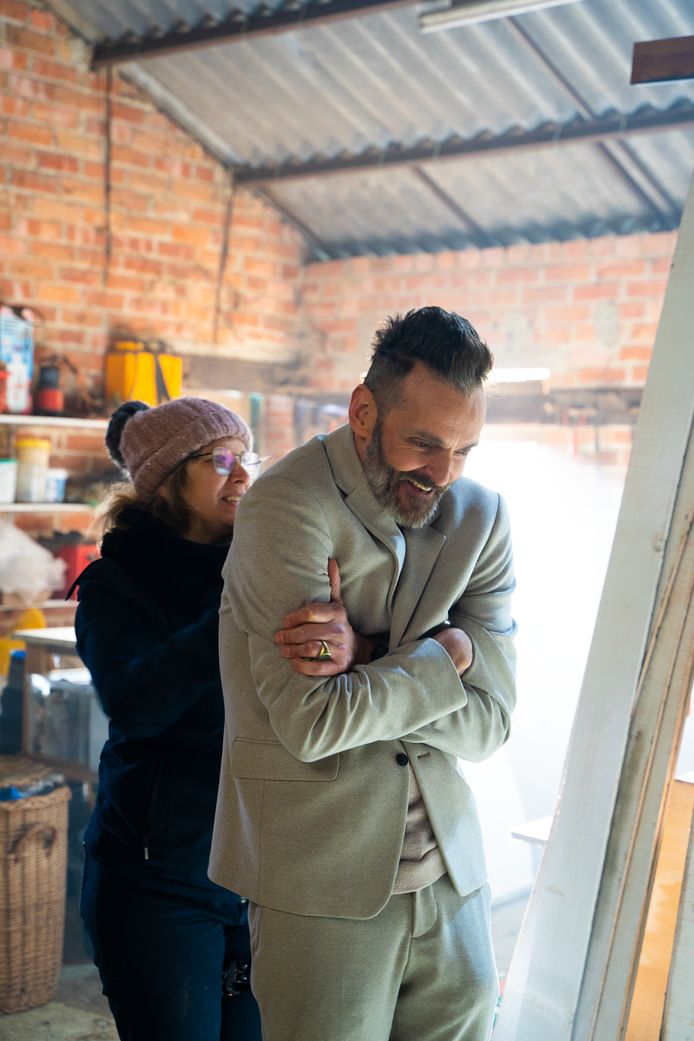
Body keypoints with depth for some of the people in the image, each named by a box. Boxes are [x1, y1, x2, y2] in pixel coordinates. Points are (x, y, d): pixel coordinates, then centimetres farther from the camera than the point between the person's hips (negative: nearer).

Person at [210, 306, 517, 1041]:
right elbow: (314, 724, -20)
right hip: (323, 885, -5)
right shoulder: (289, 505, -14)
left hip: (452, 874, 5)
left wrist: (366, 667, -18)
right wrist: (444, 653, -11)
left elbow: (487, 722, -4)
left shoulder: (481, 517, 2)